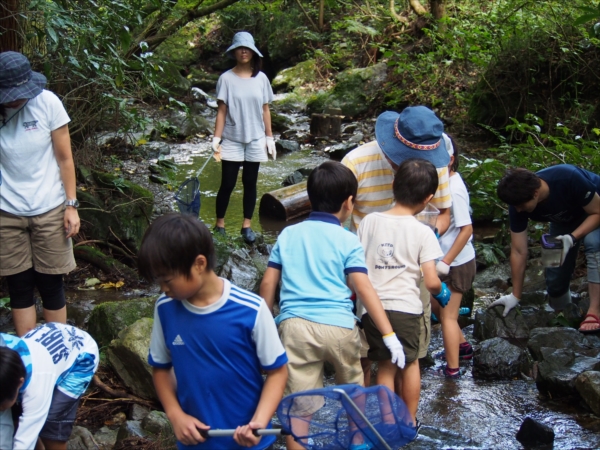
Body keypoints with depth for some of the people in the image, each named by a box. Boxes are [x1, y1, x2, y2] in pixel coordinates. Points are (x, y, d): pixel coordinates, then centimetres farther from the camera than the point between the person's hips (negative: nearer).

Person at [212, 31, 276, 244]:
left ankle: (247, 226, 16)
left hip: (255, 140, 2)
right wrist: (216, 138, -11)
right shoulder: (226, 78, -6)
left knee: (250, 183, 8)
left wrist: (269, 137, 5)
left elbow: (265, 109, 7)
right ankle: (219, 225, 12)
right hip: (232, 140, -2)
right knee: (227, 184, 0)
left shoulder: (261, 78, 2)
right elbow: (222, 111, -5)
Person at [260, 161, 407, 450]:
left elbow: (267, 284, 12)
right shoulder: (348, 241, 3)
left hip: (294, 325, 1)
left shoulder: (288, 234, 13)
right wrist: (389, 335, -5)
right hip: (338, 326, -1)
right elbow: (364, 288, -5)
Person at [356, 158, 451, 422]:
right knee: (410, 363, 20)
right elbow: (431, 282, -9)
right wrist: (442, 292, 12)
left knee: (384, 365, 17)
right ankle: (409, 420, 31)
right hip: (405, 308, -1)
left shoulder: (369, 221, 0)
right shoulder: (423, 232, -8)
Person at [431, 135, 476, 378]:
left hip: (456, 263, -8)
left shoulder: (454, 190, -24)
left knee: (447, 315, 5)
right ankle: (462, 346, 39)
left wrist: (445, 262, -24)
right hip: (445, 259, 8)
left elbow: (466, 229, -25)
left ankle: (452, 368, 18)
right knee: (436, 305, 22)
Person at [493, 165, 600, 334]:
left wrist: (572, 238, -43)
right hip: (565, 218, 4)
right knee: (555, 278, -5)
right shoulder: (518, 203, -28)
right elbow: (518, 252, -21)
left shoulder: (570, 179, -41)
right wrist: (515, 296, -18)